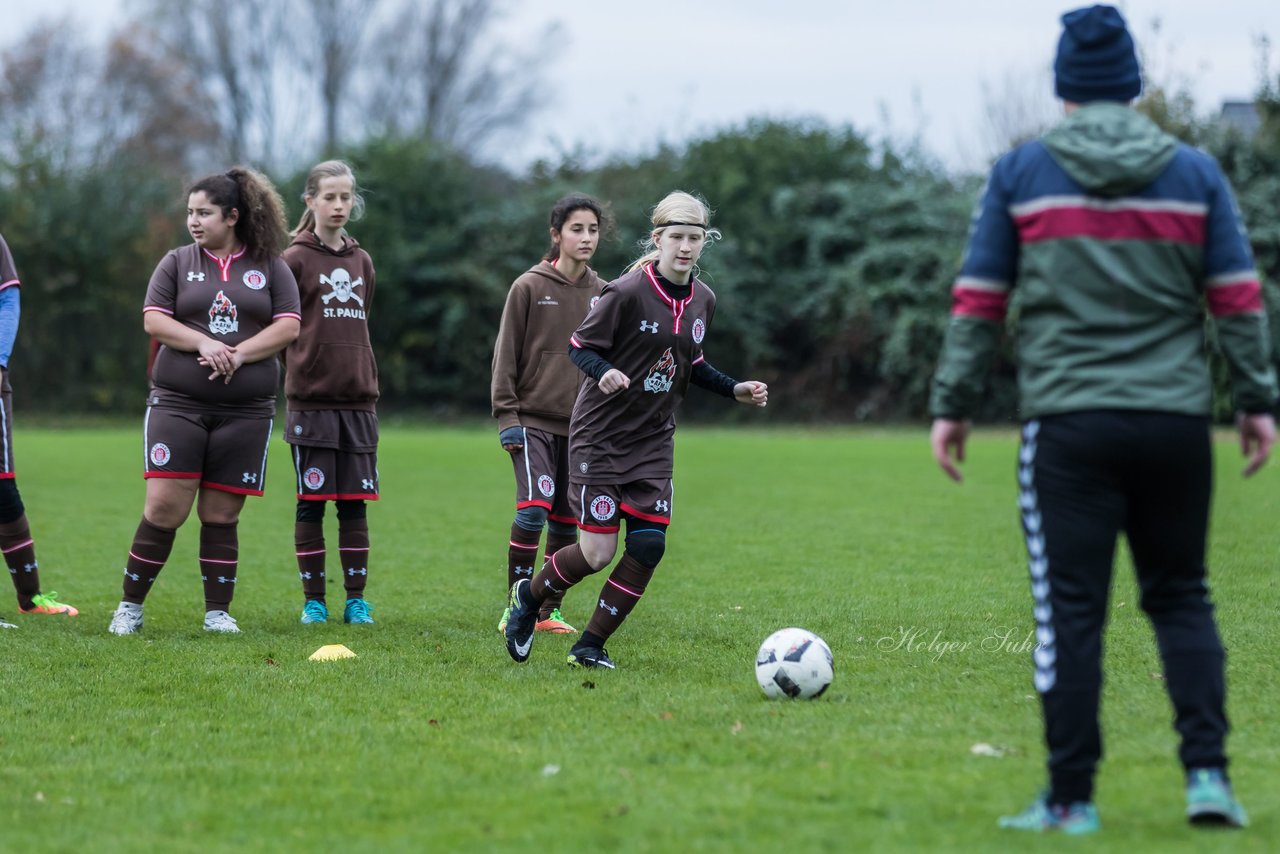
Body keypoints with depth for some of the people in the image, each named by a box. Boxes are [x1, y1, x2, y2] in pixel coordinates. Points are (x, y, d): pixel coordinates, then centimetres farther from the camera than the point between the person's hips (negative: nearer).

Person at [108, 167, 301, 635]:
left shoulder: (270, 267, 7)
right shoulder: (178, 262, 8)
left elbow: (288, 327, -1)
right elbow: (153, 319, 0)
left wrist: (238, 355, -14)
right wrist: (203, 344, -16)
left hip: (246, 409, 0)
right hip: (177, 403, 0)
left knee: (221, 514, 3)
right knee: (165, 506, -9)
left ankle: (218, 612, 12)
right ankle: (131, 606, 3)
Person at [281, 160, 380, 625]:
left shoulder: (362, 261, 14)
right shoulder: (296, 259, -1)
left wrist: (370, 386, 14)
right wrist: (295, 371, -11)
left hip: (357, 399, 4)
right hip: (310, 399, -4)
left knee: (355, 501, 4)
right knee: (312, 500, 0)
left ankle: (356, 599, 9)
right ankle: (313, 599, 8)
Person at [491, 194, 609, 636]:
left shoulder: (602, 294, 8)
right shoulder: (529, 287, -3)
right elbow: (506, 355, -2)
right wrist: (506, 417, -7)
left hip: (582, 425, 4)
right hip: (534, 420, -4)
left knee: (566, 523, 5)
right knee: (534, 508, -18)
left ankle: (549, 611, 15)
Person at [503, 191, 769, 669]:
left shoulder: (703, 301, 5)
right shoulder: (627, 292, -16)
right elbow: (579, 346, -10)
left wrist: (735, 390, 9)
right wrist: (603, 372, -30)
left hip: (654, 442, 6)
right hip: (600, 437, -6)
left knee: (649, 547, -7)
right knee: (598, 552, -8)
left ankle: (589, 647, 8)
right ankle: (529, 596, 22)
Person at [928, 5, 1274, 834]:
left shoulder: (1021, 171, 3)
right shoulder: (1194, 172, 6)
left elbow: (978, 301, 3)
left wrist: (952, 407, 8)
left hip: (1068, 423, -2)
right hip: (1175, 420, 2)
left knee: (1071, 609, 1)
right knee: (1182, 598, 13)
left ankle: (1071, 798, 2)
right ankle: (1207, 774, 2)